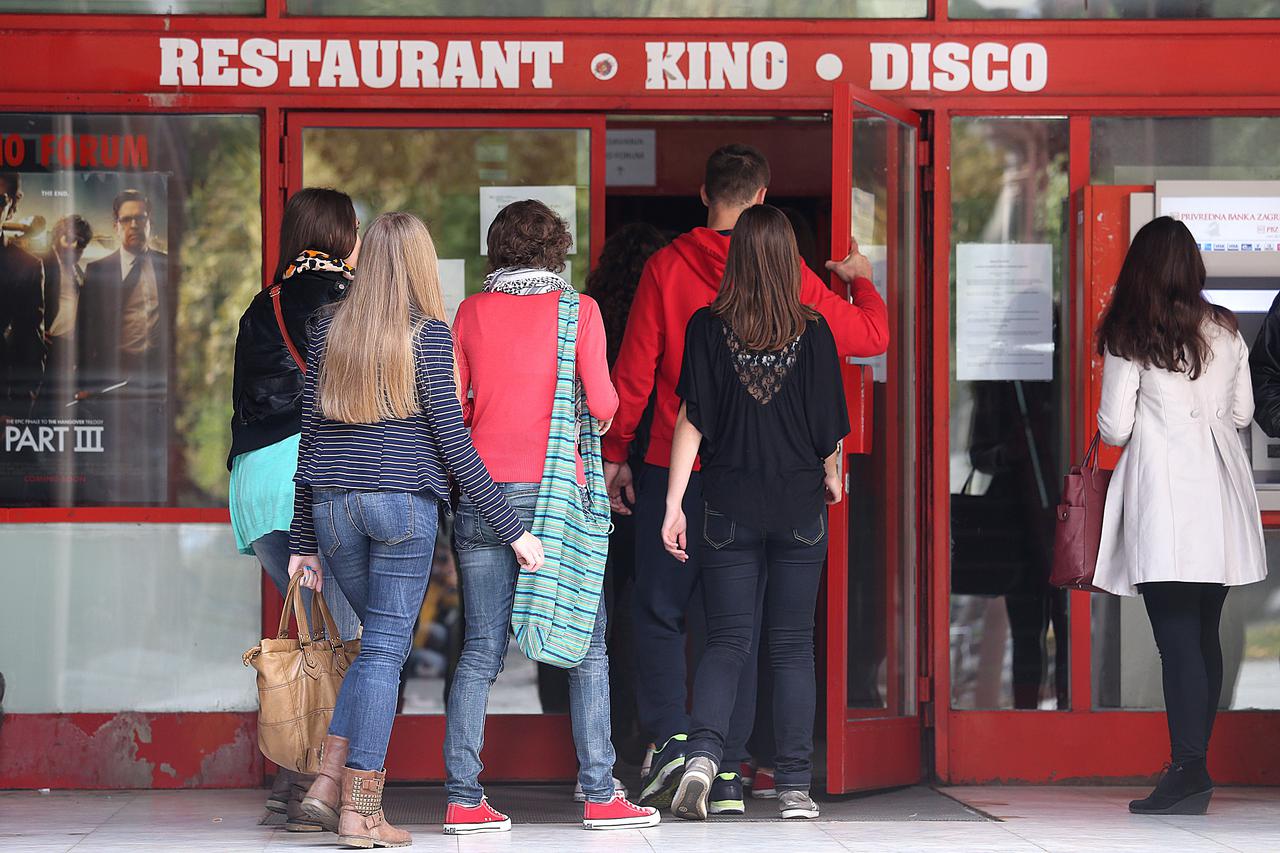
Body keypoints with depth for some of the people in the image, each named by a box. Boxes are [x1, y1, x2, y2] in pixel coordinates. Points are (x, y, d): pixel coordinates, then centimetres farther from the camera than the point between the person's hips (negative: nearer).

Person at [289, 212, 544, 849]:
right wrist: (512, 529, -3)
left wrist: (302, 540, 14)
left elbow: (309, 430, 9)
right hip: (404, 500, -4)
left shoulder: (327, 326, 8)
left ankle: (329, 778, 5)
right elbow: (451, 441, -7)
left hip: (332, 503, 4)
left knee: (380, 635, 18)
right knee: (386, 645, 0)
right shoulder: (427, 333, -4)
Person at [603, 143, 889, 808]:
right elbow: (872, 336, 6)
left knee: (660, 614, 8)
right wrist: (861, 281, 25)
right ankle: (726, 770, 6)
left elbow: (634, 371, -3)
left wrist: (615, 454, 5)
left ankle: (668, 734, -10)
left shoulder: (668, 267, -4)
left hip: (674, 470, -1)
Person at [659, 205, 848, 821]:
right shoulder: (813, 332, -3)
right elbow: (830, 426, 2)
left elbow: (692, 420, -6)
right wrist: (832, 478, 22)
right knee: (793, 645, 7)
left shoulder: (707, 327, -4)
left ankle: (703, 754, -17)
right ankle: (794, 787, 5)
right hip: (800, 507, 0)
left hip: (729, 510, 0)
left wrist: (674, 504, -3)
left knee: (727, 640, 5)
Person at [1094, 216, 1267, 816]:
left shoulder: (1130, 338, -7)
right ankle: (1196, 760, 16)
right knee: (1205, 636, 12)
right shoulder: (1226, 331, 7)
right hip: (1220, 499, 5)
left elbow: (1114, 429, -6)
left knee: (1176, 638, -9)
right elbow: (1242, 412, 15)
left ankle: (1189, 770, -16)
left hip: (1163, 498, -5)